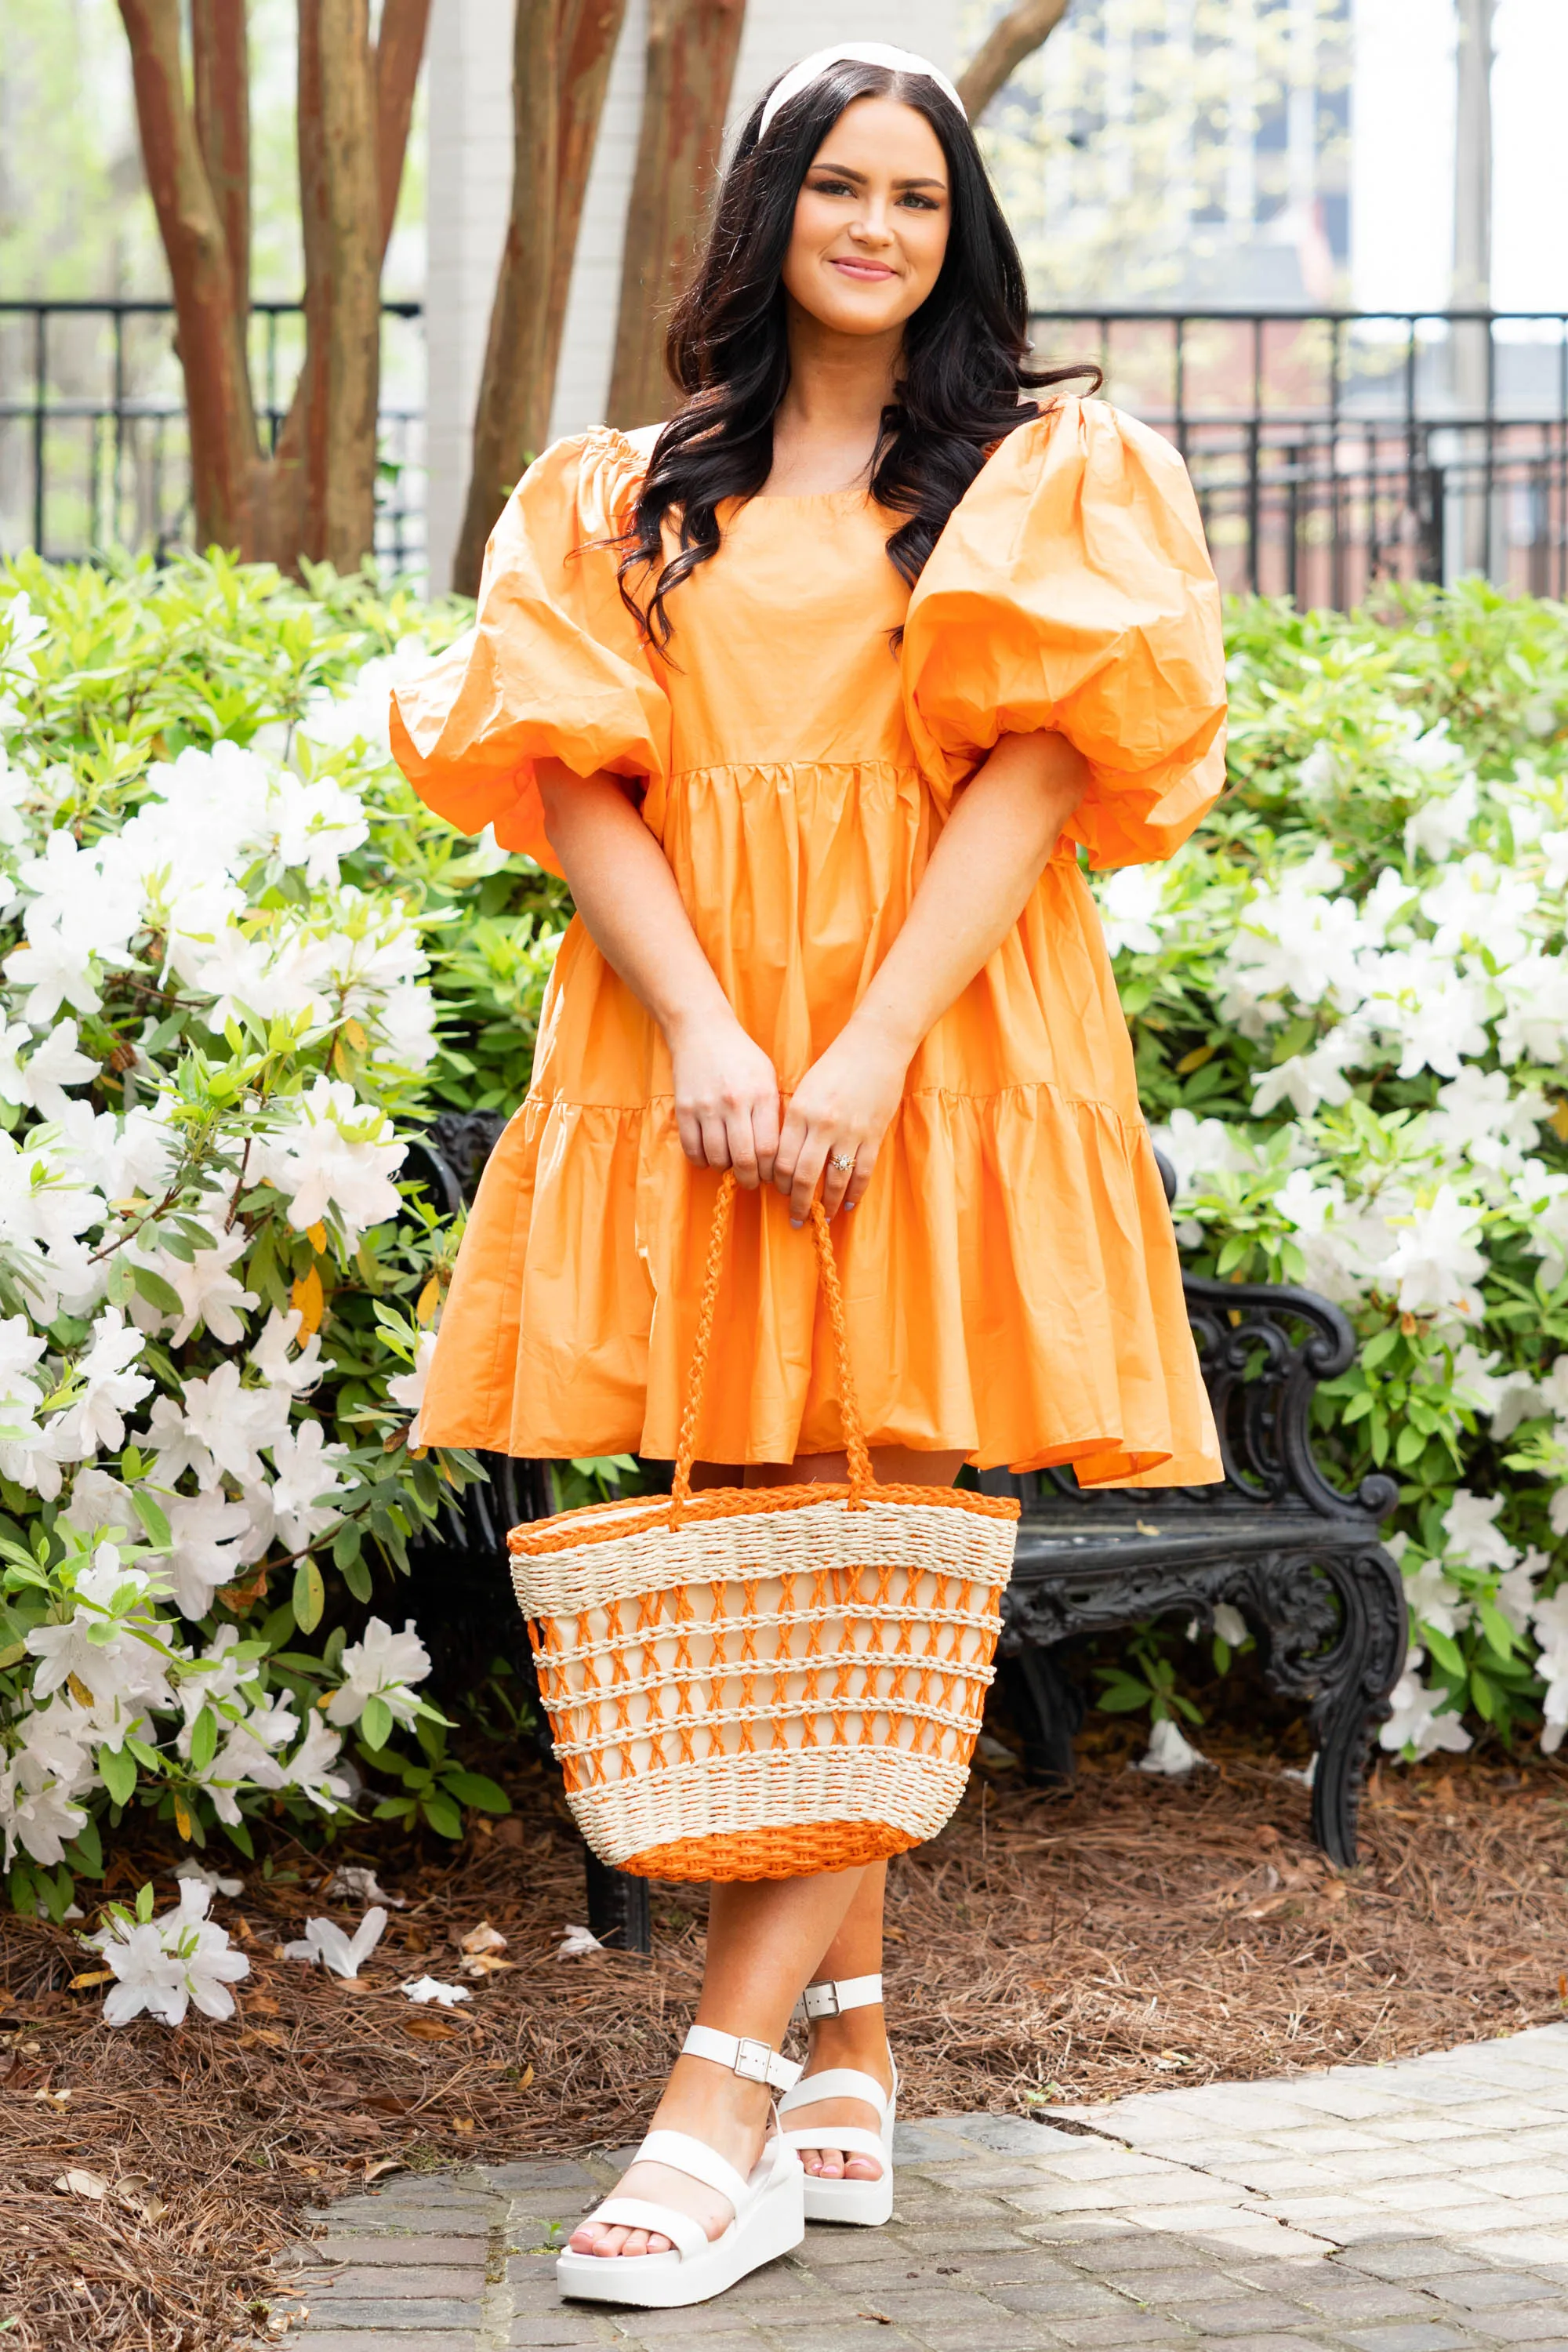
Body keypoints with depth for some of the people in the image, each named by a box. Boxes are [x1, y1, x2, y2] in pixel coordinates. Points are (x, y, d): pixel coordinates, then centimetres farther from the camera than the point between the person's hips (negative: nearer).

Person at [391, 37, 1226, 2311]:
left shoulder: (1044, 474, 8)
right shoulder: (634, 494, 15)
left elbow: (1036, 772, -4)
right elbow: (579, 776, 4)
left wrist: (868, 1051, -16)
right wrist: (705, 1029, -13)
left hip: (936, 1051, -3)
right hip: (694, 1052, 3)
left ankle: (726, 2096, -16)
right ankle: (849, 2071, 11)